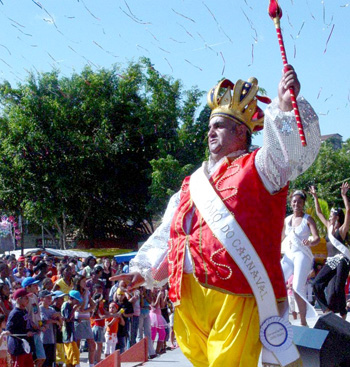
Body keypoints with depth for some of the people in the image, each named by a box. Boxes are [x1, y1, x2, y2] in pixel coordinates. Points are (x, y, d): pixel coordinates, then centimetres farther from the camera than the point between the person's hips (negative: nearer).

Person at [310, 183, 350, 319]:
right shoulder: (329, 227, 17)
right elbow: (319, 212, 25)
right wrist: (315, 197, 24)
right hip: (330, 262, 7)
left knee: (337, 288, -12)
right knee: (317, 283, -10)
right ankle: (327, 310, -7)